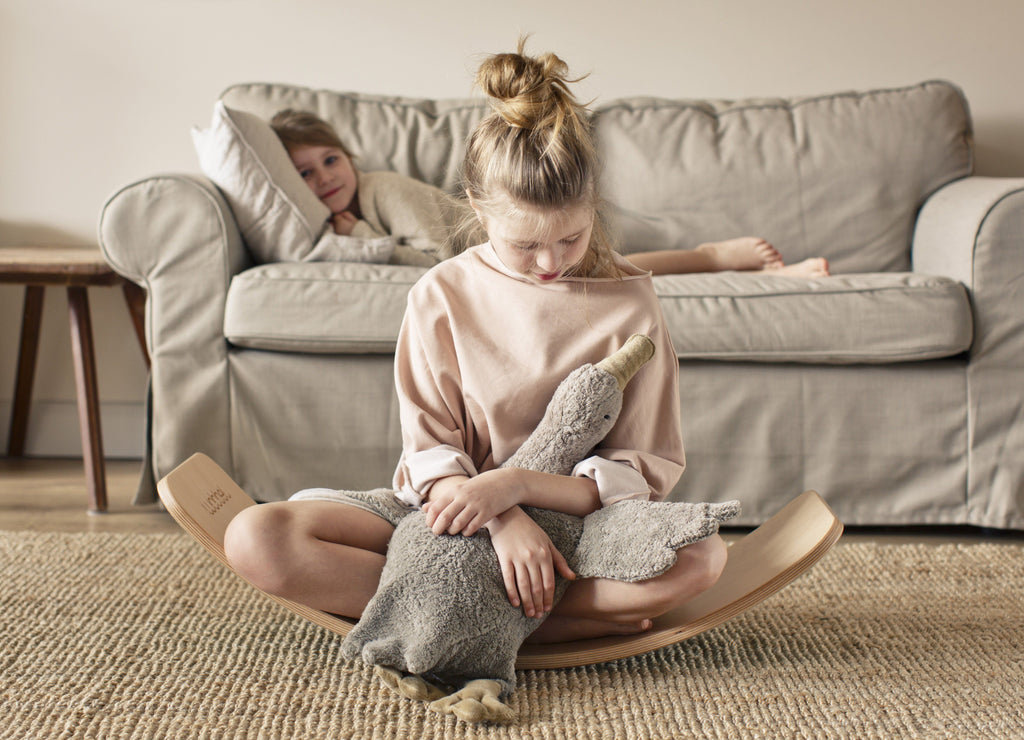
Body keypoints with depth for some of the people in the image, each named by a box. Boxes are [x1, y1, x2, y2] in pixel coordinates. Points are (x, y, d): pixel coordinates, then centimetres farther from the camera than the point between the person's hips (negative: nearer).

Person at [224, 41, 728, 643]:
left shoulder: (629, 304, -5)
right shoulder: (441, 296, -3)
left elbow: (648, 473, -7)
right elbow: (431, 454, -5)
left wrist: (515, 485, -22)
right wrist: (504, 521, -26)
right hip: (448, 523, 2)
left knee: (702, 554, -33)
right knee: (256, 538, -24)